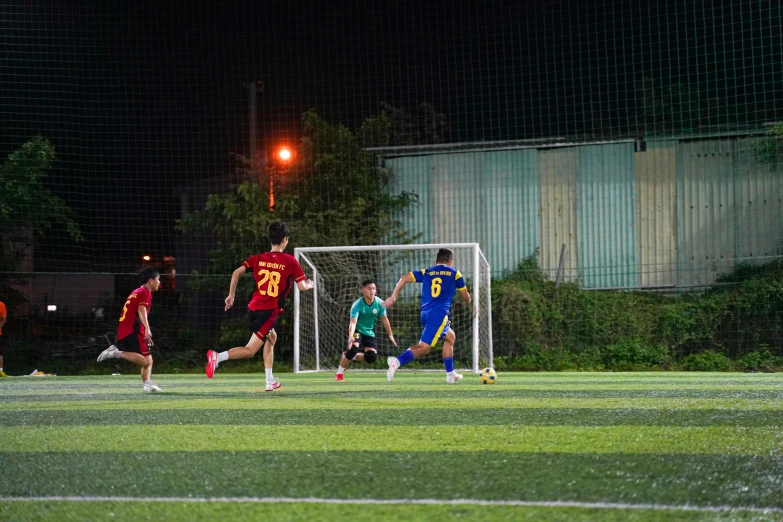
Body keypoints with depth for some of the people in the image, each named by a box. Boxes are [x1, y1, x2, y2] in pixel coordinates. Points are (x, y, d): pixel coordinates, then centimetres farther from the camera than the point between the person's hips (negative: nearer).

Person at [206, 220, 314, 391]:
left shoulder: (258, 259, 7)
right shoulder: (290, 261, -4)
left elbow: (237, 272, -2)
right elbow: (302, 286, -1)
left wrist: (231, 295, 7)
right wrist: (309, 285, 22)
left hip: (253, 307, 6)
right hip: (270, 311, -6)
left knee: (271, 337, 30)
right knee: (250, 350, -9)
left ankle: (270, 381, 30)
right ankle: (218, 357, -35)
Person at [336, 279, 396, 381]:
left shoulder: (380, 303, -13)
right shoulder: (357, 305, -25)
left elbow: (384, 319, 3)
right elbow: (353, 322, -36)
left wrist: (390, 335, 9)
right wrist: (350, 337, -53)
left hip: (369, 332, 4)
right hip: (357, 330, -4)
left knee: (372, 357, -12)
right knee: (353, 349, -30)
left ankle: (352, 356, 18)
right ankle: (339, 374, -10)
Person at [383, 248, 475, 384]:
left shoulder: (426, 272, 17)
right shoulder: (454, 273, 10)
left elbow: (405, 278, 5)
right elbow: (465, 296, 19)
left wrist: (393, 297, 10)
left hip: (425, 314, 6)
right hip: (439, 314, -6)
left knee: (450, 337, 26)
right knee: (424, 347, -14)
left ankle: (450, 374, 25)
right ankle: (397, 361, -37)